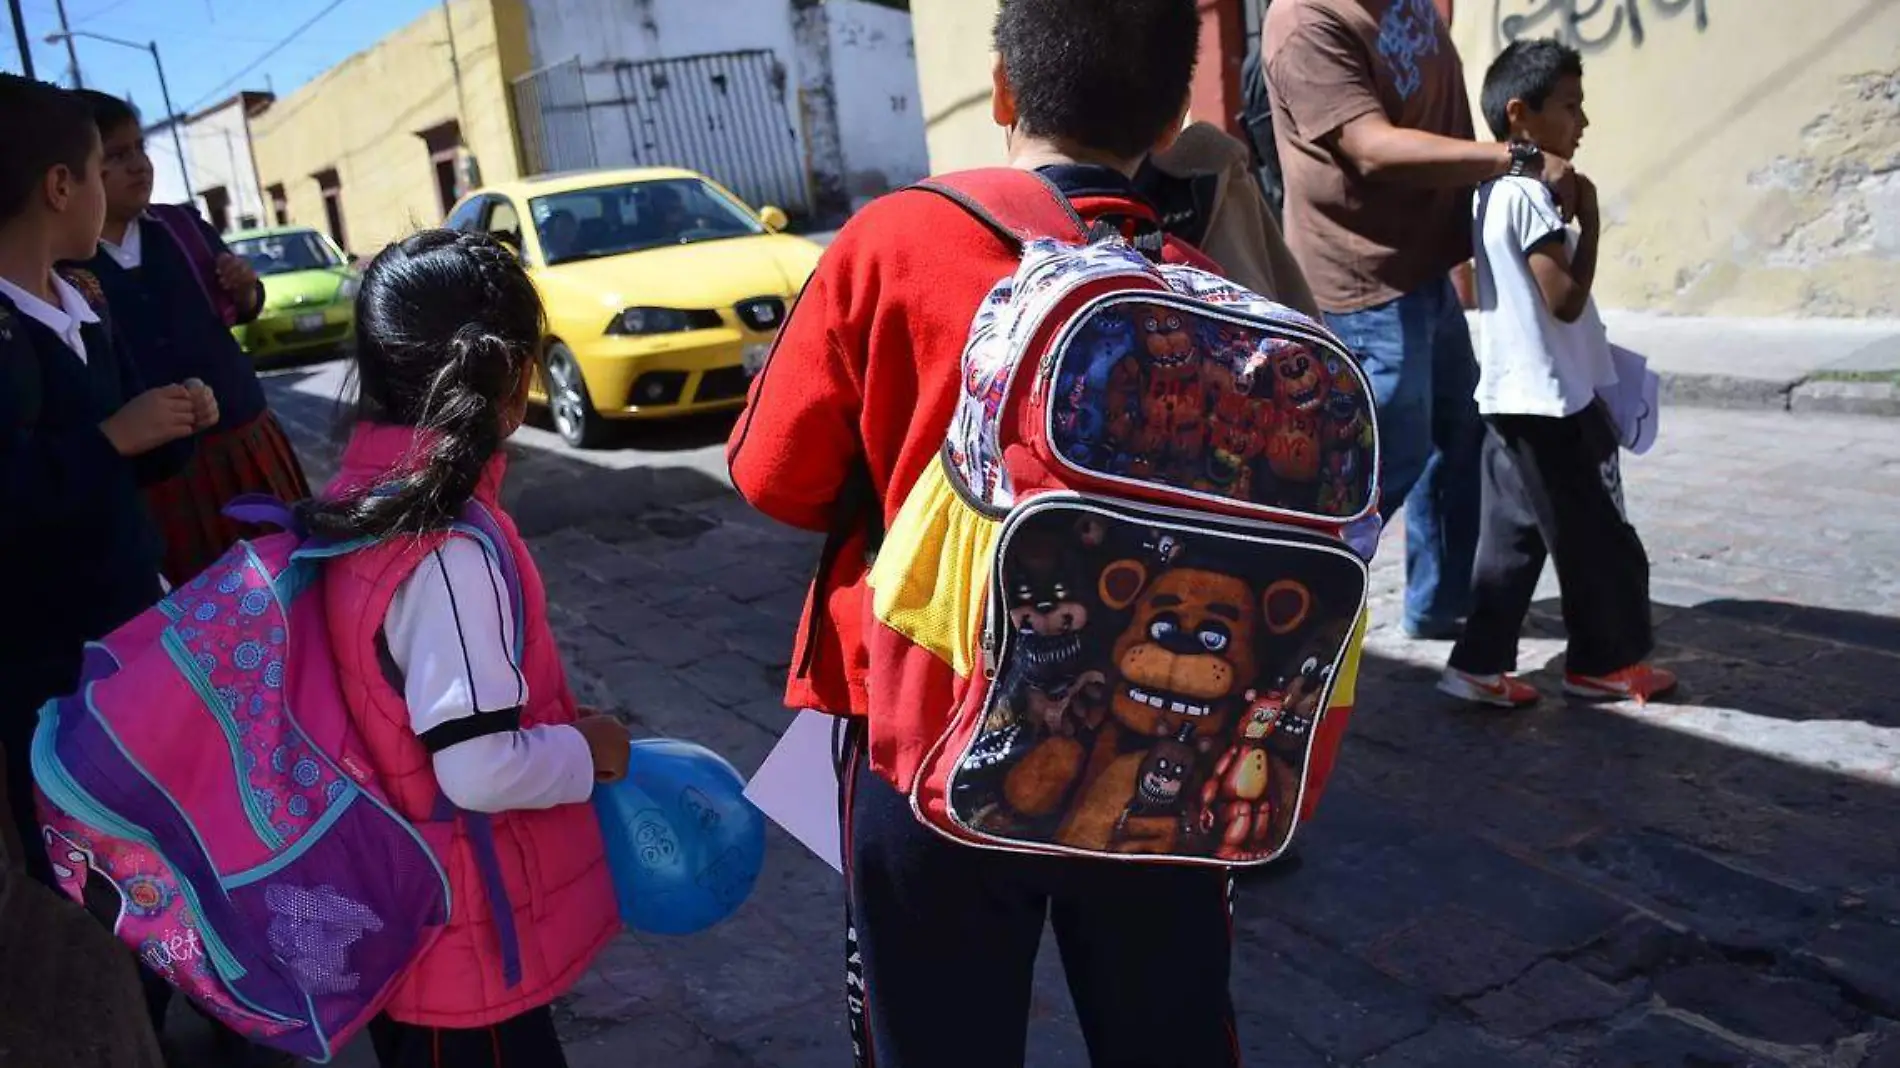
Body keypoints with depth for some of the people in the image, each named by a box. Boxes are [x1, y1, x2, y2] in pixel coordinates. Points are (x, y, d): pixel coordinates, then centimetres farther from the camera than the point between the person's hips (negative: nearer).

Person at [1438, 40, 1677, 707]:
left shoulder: (1497, 191, 13)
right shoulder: (1530, 194, -18)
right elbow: (1566, 299, -20)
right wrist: (1589, 216, -15)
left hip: (1511, 398, 10)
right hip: (1552, 401, -10)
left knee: (1512, 538, 11)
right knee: (1598, 539, 5)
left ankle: (1480, 663, 12)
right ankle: (1606, 661, 18)